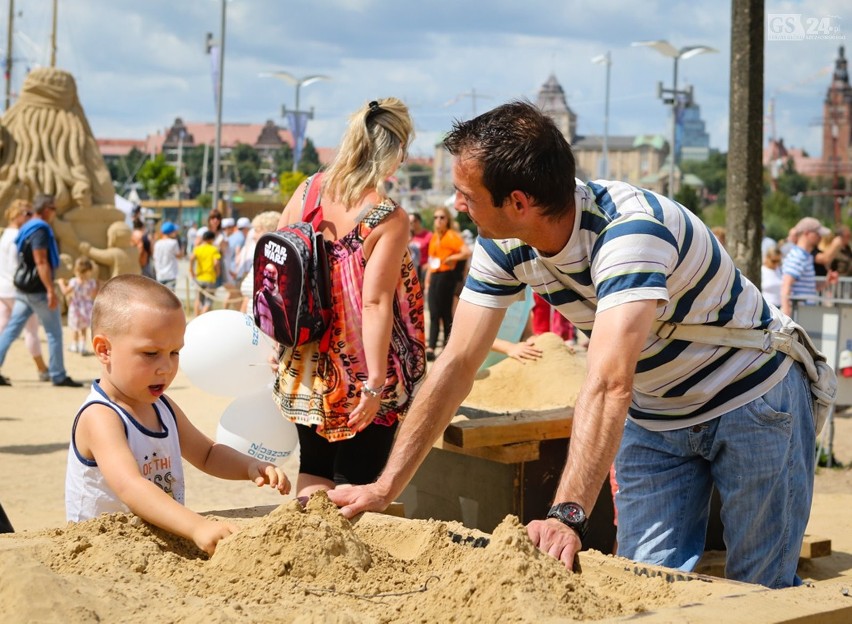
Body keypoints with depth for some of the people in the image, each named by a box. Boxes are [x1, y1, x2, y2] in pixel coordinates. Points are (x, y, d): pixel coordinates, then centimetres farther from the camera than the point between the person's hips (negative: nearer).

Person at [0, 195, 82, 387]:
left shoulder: (26, 228, 15)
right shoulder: (40, 229, -14)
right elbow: (40, 262, -22)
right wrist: (50, 290, -24)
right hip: (38, 290, -9)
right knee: (54, 332, 1)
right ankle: (58, 376, 6)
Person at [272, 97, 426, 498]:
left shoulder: (307, 191, -1)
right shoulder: (390, 219, -18)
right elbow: (375, 303, -22)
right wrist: (375, 384, -20)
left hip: (306, 366, 6)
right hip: (359, 373, -5)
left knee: (313, 472, 19)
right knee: (352, 485, 5)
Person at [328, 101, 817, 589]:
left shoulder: (628, 227, -36)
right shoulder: (502, 246, -13)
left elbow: (609, 383, -46)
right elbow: (457, 366, -11)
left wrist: (568, 516, -53)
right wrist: (385, 488, -15)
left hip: (751, 399, -5)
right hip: (654, 417, 6)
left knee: (764, 593, 0)